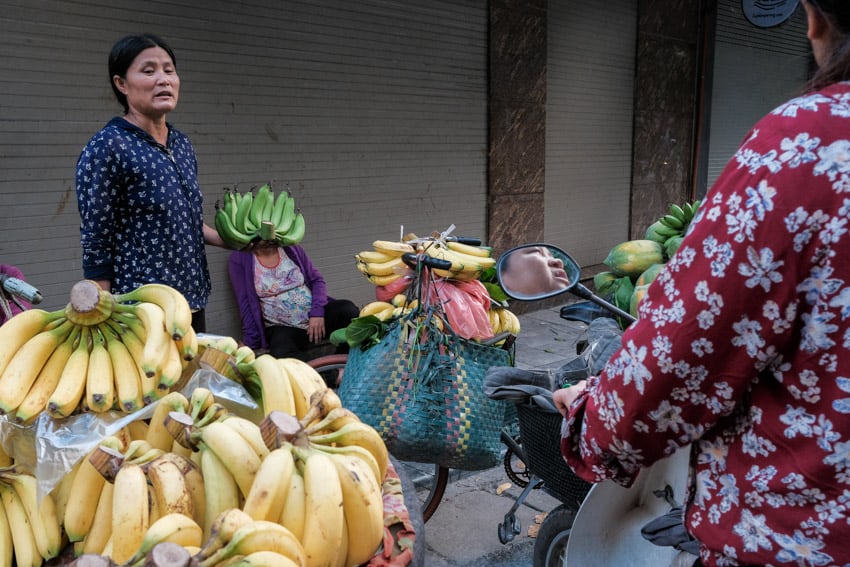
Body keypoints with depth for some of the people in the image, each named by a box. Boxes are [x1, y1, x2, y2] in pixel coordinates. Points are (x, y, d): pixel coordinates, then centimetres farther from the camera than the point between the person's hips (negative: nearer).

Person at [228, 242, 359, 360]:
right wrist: (250, 342, -6)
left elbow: (317, 280, 5)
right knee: (281, 354, -36)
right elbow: (245, 305, -1)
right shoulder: (239, 259, 0)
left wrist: (317, 312, -12)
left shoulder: (291, 248, 7)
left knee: (349, 311, -26)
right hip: (281, 328, -2)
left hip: (317, 316, 3)